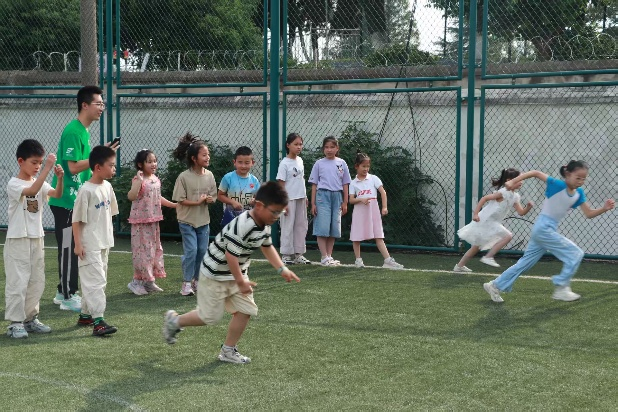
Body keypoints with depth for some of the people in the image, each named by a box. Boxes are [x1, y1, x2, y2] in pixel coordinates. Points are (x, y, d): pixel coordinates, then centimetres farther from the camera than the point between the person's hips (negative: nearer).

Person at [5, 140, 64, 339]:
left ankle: (30, 318, 22)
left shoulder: (40, 183, 8)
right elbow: (31, 191, -31)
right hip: (18, 240, -7)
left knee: (37, 281, 11)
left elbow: (57, 194, -9)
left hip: (37, 239, 7)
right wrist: (47, 168, -34)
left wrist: (60, 177, -26)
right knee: (18, 282, -5)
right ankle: (15, 323, 1)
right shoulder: (13, 184, -11)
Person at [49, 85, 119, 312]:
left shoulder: (84, 131, 13)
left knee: (73, 249, 14)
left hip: (77, 199, 10)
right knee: (69, 248, -4)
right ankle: (68, 297, 3)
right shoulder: (73, 131, -17)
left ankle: (64, 291, 24)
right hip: (66, 200, -10)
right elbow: (73, 167, -23)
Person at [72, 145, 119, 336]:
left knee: (97, 280, 15)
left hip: (104, 243, 8)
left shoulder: (107, 187, 6)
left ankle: (85, 315, 27)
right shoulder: (86, 190, -17)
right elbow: (76, 219, -14)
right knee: (95, 281, -11)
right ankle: (98, 321, -13)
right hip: (89, 246, -8)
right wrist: (78, 244, -15)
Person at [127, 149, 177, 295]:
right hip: (140, 220, -8)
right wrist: (139, 181, -37)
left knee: (155, 249, 12)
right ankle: (137, 281, 5)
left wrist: (173, 204, 26)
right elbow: (131, 197, -31)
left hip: (154, 220, 8)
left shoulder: (156, 179, 9)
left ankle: (149, 281, 21)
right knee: (142, 250, -5)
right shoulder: (138, 179, -15)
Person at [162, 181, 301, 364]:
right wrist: (241, 282, -21)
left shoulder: (265, 225, -3)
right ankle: (174, 320, 26)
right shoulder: (242, 226, -33)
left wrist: (282, 269, 5)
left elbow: (267, 247, 14)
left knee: (246, 310, 0)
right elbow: (231, 255, -30)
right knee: (209, 317, 1)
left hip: (237, 273, 9)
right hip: (216, 274, -9)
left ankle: (228, 351, 13)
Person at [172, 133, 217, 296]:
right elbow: (180, 200, -12)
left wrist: (210, 199, -14)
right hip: (187, 220, -5)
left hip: (203, 220, 5)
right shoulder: (184, 177, -13)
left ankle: (197, 280, 25)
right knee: (191, 250, -8)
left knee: (202, 250, 9)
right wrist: (198, 202, -20)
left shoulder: (209, 175, 1)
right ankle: (187, 282, 3)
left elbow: (213, 196, 8)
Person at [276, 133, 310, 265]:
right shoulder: (284, 163, -11)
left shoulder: (300, 160, 9)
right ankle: (286, 255, 6)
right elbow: (281, 184, -13)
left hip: (301, 199, 7)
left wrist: (305, 197, 16)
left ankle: (298, 254, 17)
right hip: (290, 199, -7)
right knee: (288, 226, -1)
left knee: (301, 225, 10)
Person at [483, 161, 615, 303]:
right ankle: (561, 288, -4)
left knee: (526, 262, 14)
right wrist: (513, 181, -15)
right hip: (543, 228, -8)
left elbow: (589, 214, 4)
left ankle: (495, 286, 22)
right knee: (576, 254, -10)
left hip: (549, 230, 8)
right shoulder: (557, 185, -15)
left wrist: (604, 208, -13)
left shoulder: (579, 194, 4)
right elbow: (535, 173, -11)